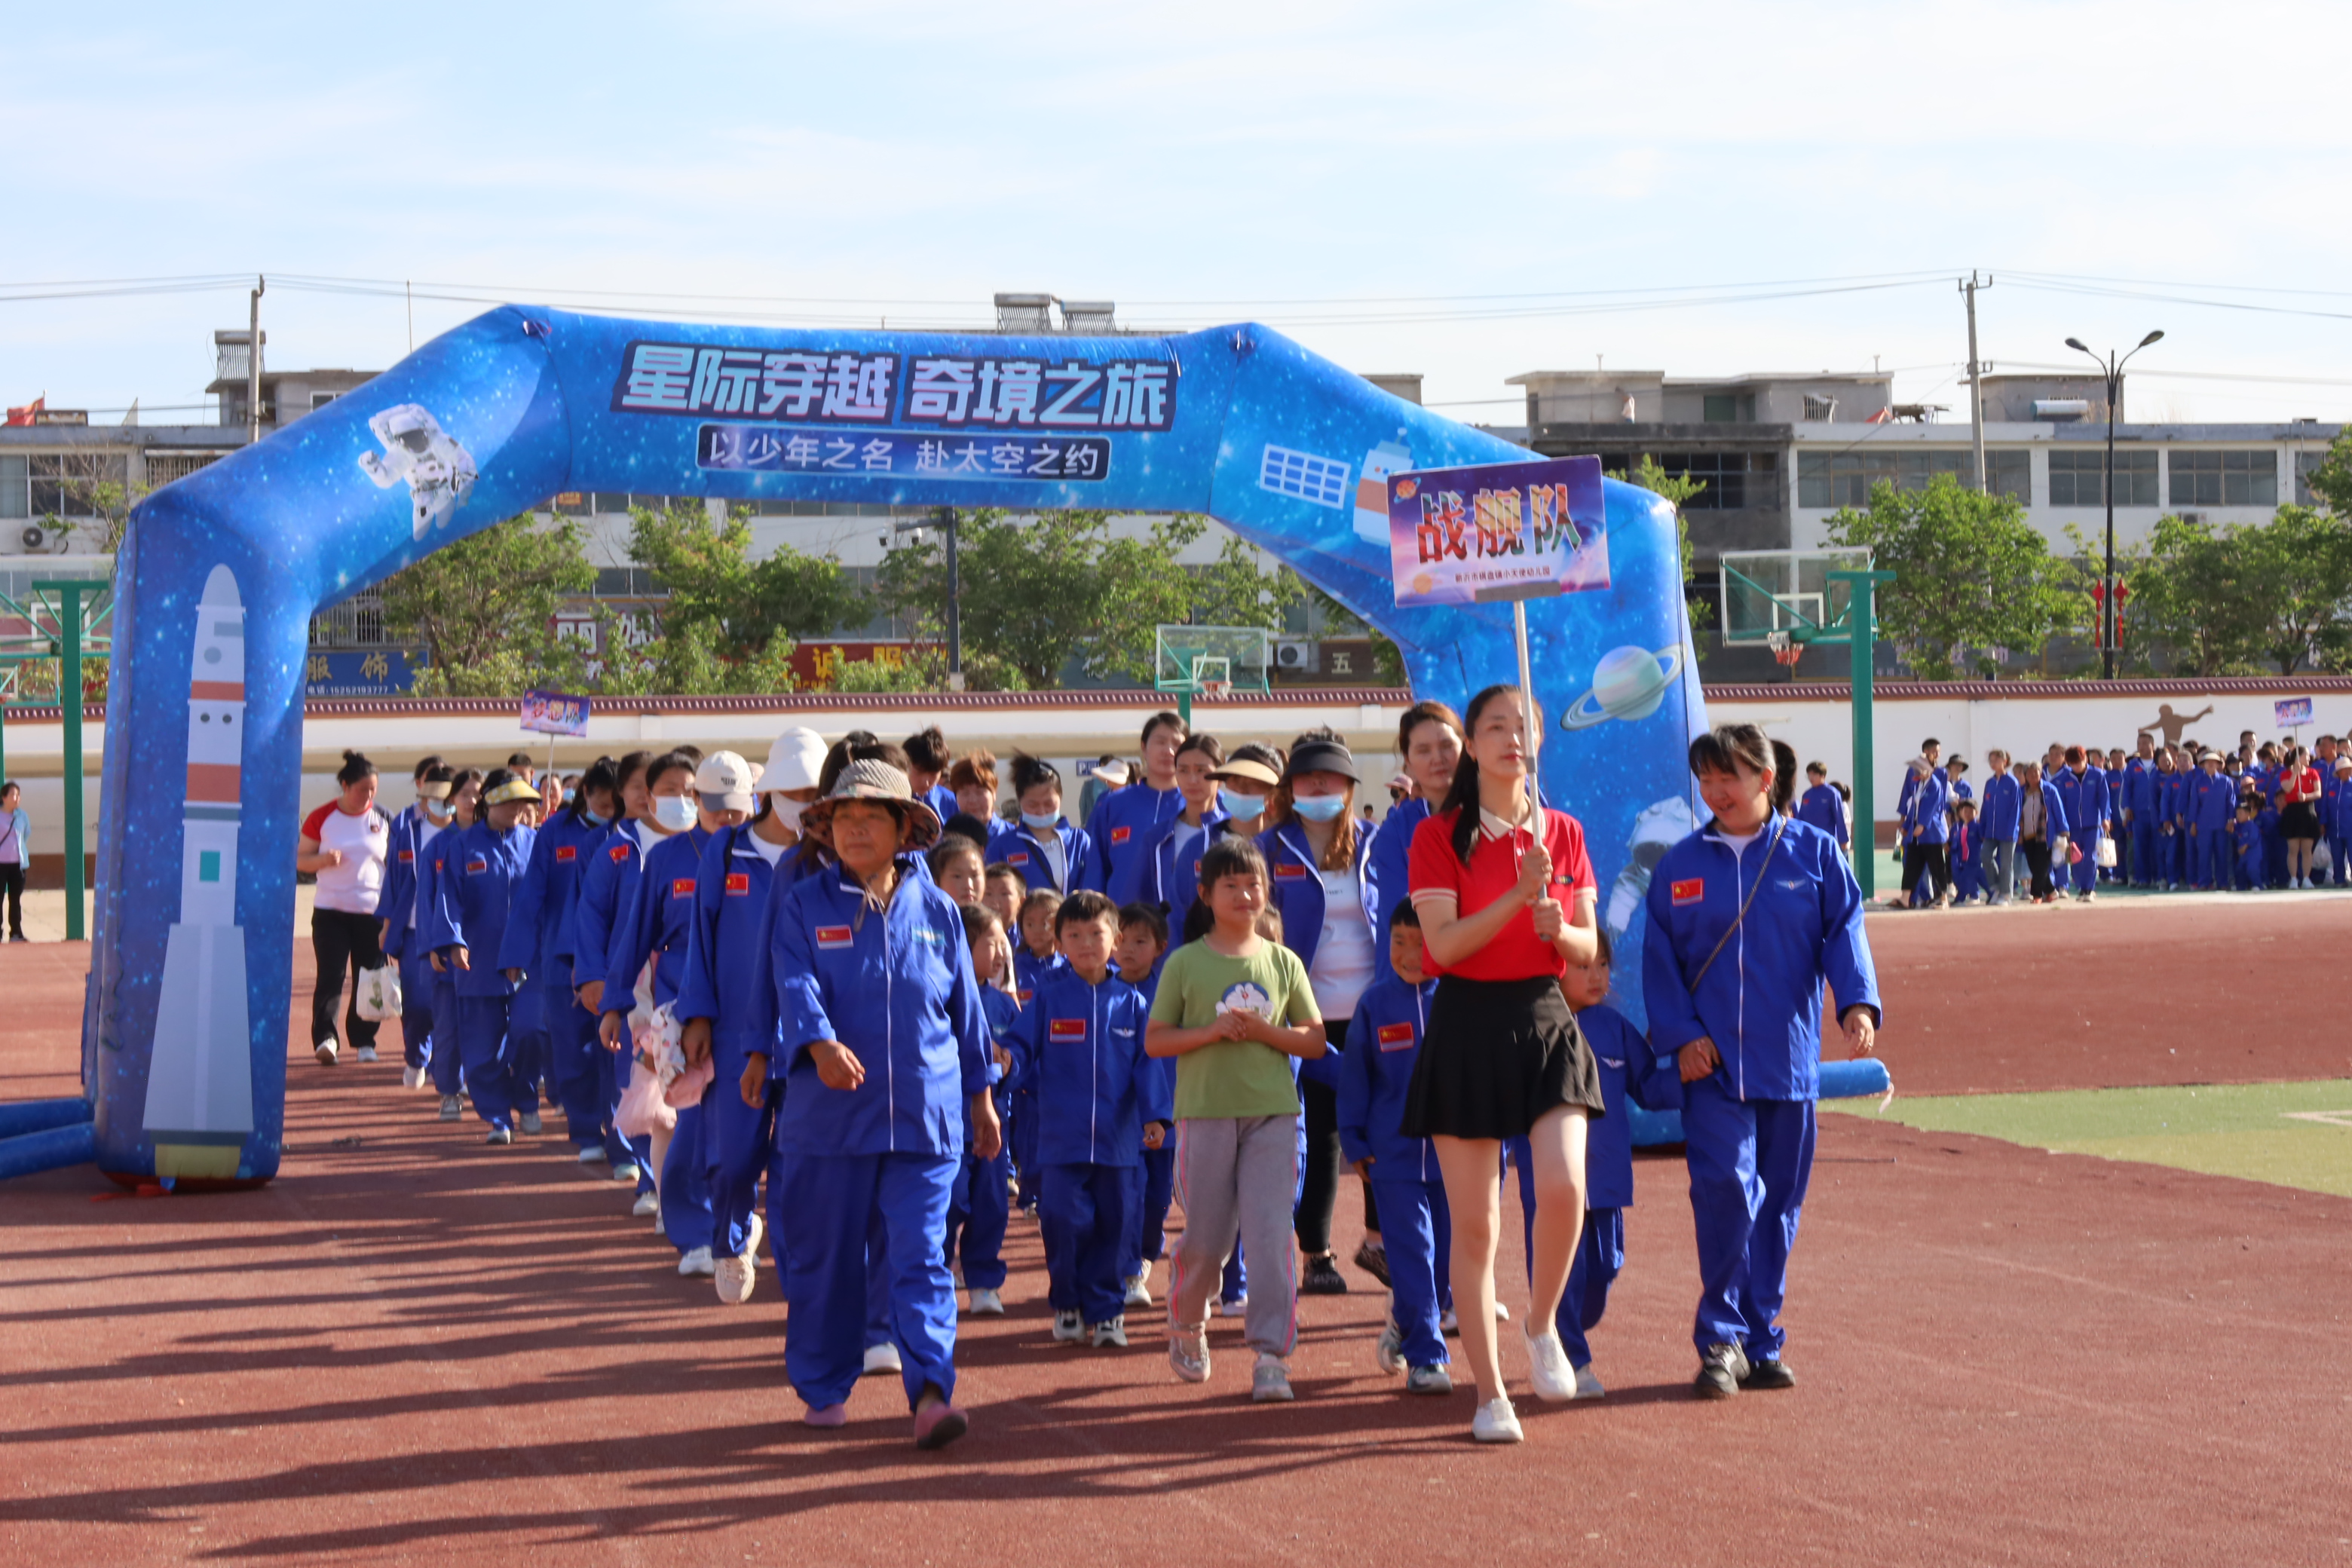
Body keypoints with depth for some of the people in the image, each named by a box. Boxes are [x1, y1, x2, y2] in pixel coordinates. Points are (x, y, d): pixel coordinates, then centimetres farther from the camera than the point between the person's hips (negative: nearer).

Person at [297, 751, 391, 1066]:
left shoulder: (384, 820, 4)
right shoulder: (322, 818, 0)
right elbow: (299, 859, 5)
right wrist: (323, 860, -17)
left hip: (373, 911, 1)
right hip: (330, 910, -1)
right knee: (330, 976, -10)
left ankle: (364, 1041, 15)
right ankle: (324, 1038, -13)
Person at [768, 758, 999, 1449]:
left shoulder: (937, 911, 8)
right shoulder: (804, 907, 2)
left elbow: (966, 1009, 16)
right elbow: (796, 987, -12)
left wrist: (981, 1097, 19)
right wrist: (822, 1047, -32)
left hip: (924, 1117, 0)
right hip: (828, 1114, 0)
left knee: (920, 1255, -7)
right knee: (824, 1257, 7)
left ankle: (931, 1390, -11)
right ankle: (822, 1386, 21)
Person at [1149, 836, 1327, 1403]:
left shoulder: (1283, 963, 7)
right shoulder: (1185, 963, 3)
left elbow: (1315, 1040, 8)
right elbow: (1155, 1039, 1)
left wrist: (1268, 1033, -10)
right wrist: (1212, 1032, -14)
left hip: (1273, 1112, 1)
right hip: (1205, 1112, -1)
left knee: (1272, 1232, -9)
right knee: (1207, 1237, 6)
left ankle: (1272, 1354, -6)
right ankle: (1186, 1324, 33)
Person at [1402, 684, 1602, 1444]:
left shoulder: (1564, 833, 8)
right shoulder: (1439, 837, -1)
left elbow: (1588, 947, 10)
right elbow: (1442, 944, -12)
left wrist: (1557, 927, -12)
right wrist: (1519, 897, -22)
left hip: (1545, 1021, 2)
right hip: (1468, 1027, -2)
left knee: (1564, 1188, -19)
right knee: (1474, 1220, 0)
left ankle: (1542, 1325, 9)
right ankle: (1489, 1393, 11)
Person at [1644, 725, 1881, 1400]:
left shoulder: (1813, 853, 5)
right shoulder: (1681, 864, 7)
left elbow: (1845, 933, 0)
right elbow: (1660, 958, 6)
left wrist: (1858, 1003, -17)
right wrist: (1680, 1034, -6)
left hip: (1788, 1059, 1)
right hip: (1712, 1060, -1)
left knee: (1778, 1200, 5)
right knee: (1725, 1185, -15)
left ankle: (1761, 1341, 17)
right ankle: (1721, 1340, -5)